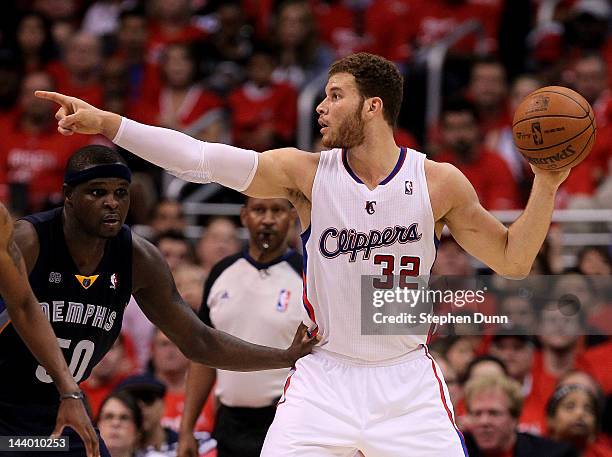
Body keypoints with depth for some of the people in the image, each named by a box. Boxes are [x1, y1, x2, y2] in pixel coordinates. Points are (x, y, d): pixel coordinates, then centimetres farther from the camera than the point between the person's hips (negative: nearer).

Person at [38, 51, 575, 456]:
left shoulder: (439, 182, -5)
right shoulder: (307, 172, -6)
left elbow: (513, 260, 4)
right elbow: (201, 158, -16)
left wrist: (546, 185, -11)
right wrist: (106, 123, -25)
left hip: (406, 380, 0)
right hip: (323, 378, 0)